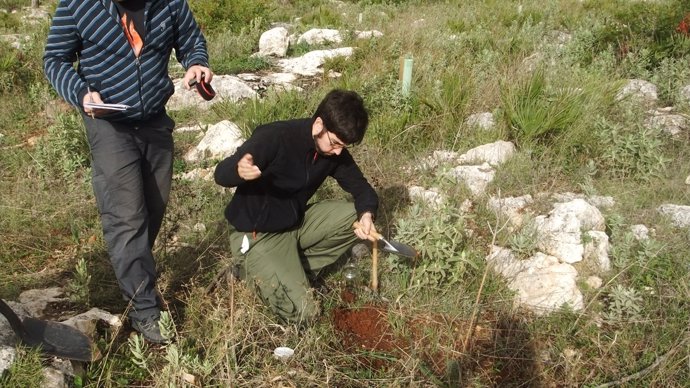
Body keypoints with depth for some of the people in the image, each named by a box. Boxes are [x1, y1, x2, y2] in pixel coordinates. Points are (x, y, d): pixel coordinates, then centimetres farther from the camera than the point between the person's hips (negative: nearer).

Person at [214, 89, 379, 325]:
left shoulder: (335, 152, -6)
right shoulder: (275, 137, -25)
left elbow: (361, 187, 3)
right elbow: (221, 174, -24)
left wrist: (367, 214, -21)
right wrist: (239, 171, -49)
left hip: (297, 223, 7)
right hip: (257, 235, -7)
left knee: (357, 217, -12)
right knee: (301, 313, -17)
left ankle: (296, 269, -2)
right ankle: (254, 269, 9)